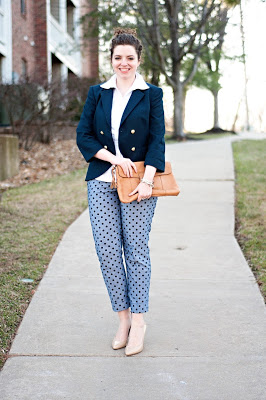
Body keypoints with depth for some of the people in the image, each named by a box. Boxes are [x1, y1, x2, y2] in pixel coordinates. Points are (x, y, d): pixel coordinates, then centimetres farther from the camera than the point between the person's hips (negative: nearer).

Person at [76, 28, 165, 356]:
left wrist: (147, 180, -13)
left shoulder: (151, 94, 6)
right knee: (106, 248, -3)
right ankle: (123, 317, 9)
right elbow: (83, 136, 6)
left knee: (136, 248, -3)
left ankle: (138, 320, 8)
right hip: (102, 181, 2)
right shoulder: (97, 94, 13)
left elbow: (157, 140, -1)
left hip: (138, 181, -2)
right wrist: (114, 158, -9)